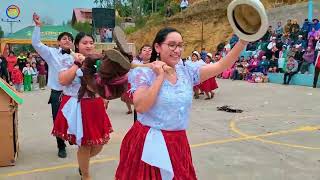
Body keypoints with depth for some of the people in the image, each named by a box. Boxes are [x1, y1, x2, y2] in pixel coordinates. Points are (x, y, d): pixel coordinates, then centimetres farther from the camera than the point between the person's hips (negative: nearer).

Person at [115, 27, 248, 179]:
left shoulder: (188, 71, 4)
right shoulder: (144, 73, -8)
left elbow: (221, 66, -4)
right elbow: (140, 107, -21)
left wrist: (243, 42, -14)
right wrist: (160, 77, -17)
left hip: (178, 142, 4)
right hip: (149, 142, -4)